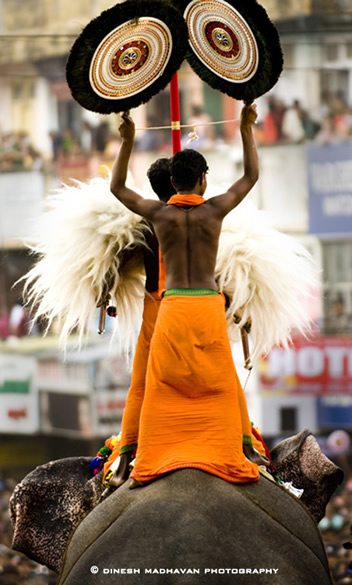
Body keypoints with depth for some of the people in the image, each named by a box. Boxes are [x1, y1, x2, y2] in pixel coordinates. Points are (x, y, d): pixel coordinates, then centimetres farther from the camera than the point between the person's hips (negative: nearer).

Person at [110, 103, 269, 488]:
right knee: (220, 385, 9)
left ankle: (151, 461, 2)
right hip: (209, 307, 0)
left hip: (172, 307, 0)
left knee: (162, 387, 4)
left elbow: (117, 187, 16)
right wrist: (246, 130, 20)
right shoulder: (214, 210, -2)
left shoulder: (159, 213, -1)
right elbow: (251, 177, 14)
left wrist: (127, 142, 20)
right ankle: (239, 450, 8)